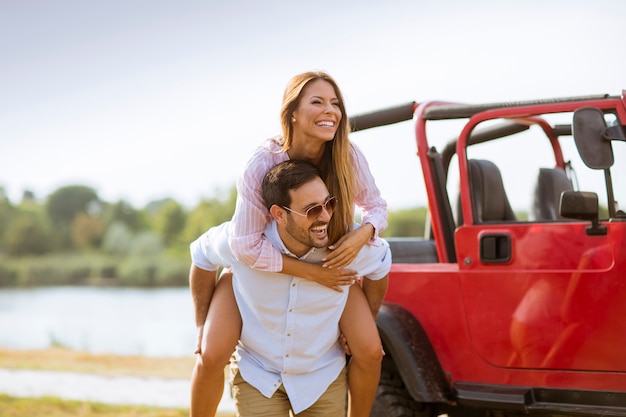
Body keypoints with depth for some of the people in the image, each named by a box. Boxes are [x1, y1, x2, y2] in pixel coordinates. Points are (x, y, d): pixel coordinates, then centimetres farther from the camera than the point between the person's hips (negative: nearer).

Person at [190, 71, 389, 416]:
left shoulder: (349, 157, -21)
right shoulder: (262, 163, -31)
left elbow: (376, 207, -5)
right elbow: (245, 245, -30)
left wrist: (362, 234, -28)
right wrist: (310, 271, -28)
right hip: (258, 265, -2)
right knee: (211, 356, -18)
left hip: (329, 262, 3)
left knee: (370, 351, -13)